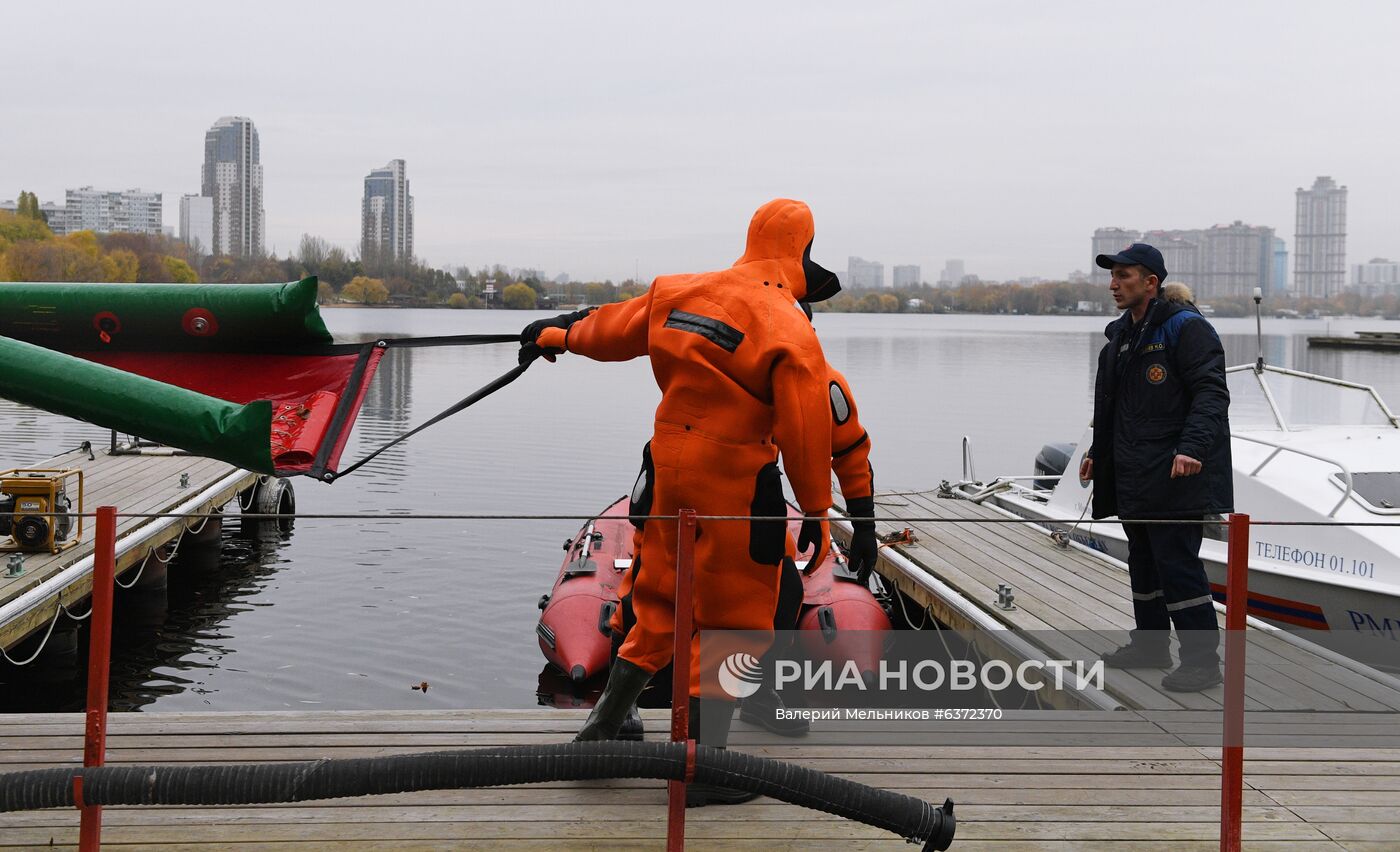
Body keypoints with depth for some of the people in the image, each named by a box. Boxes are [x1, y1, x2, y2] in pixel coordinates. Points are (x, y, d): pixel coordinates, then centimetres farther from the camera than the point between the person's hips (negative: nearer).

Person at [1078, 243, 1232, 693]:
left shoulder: (1185, 327, -11)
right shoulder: (1120, 335, 16)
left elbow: (1211, 394, -18)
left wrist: (1191, 448, -29)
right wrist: (1097, 453, 24)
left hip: (1174, 478, -9)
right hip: (1133, 478, 9)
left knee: (1178, 565, -9)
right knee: (1144, 565, 17)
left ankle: (1202, 660, -2)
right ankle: (1150, 644, 29)